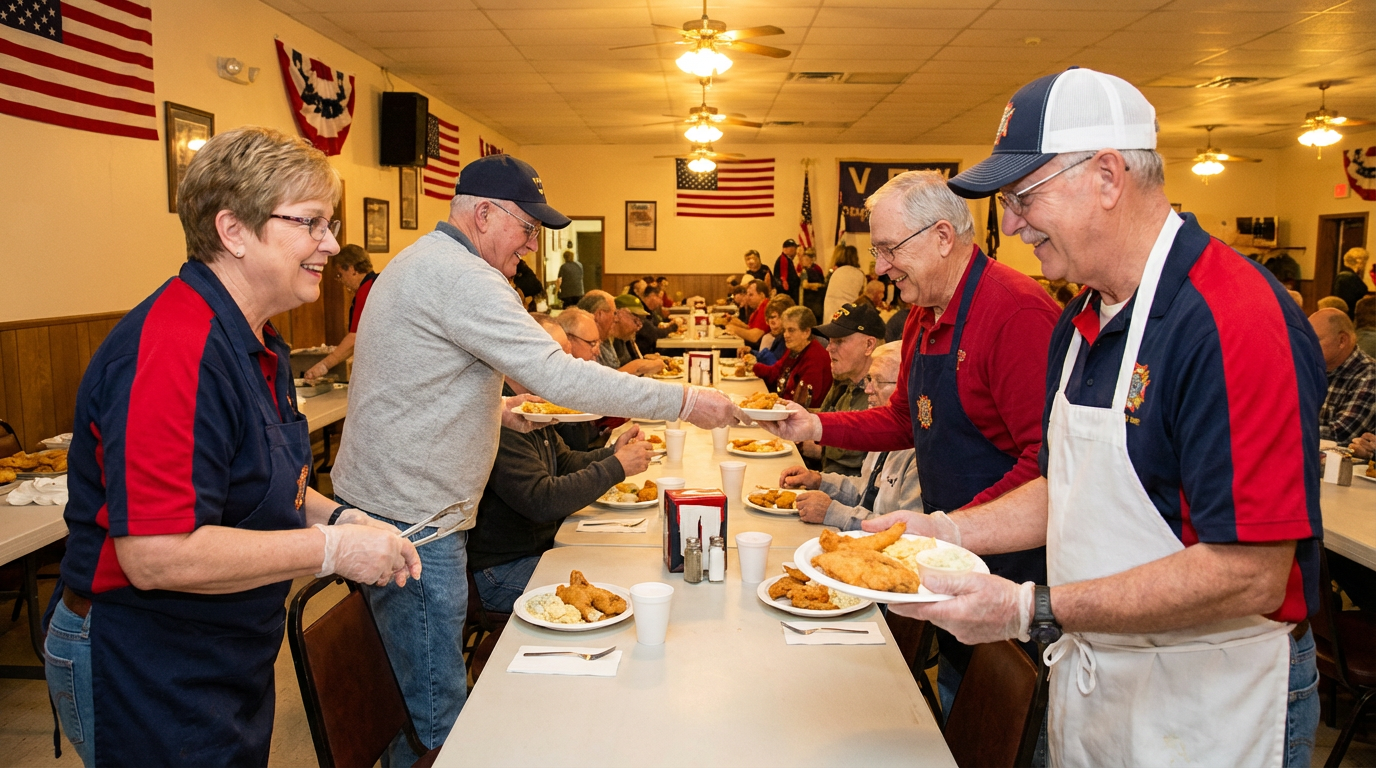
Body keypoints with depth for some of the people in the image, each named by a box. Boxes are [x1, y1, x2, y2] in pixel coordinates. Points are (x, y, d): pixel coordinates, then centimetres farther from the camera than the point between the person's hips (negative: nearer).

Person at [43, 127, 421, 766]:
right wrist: (331, 549, -24)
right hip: (144, 681, -9)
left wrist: (336, 517, -1)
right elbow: (156, 556, -32)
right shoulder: (175, 352, -28)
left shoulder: (255, 343, 7)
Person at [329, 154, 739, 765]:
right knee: (437, 711, -1)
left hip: (386, 502, 11)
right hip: (410, 520, -11)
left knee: (417, 691, 20)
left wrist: (490, 407, 11)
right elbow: (559, 375, -26)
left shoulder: (419, 262, 16)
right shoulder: (458, 275, -19)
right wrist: (683, 401, -22)